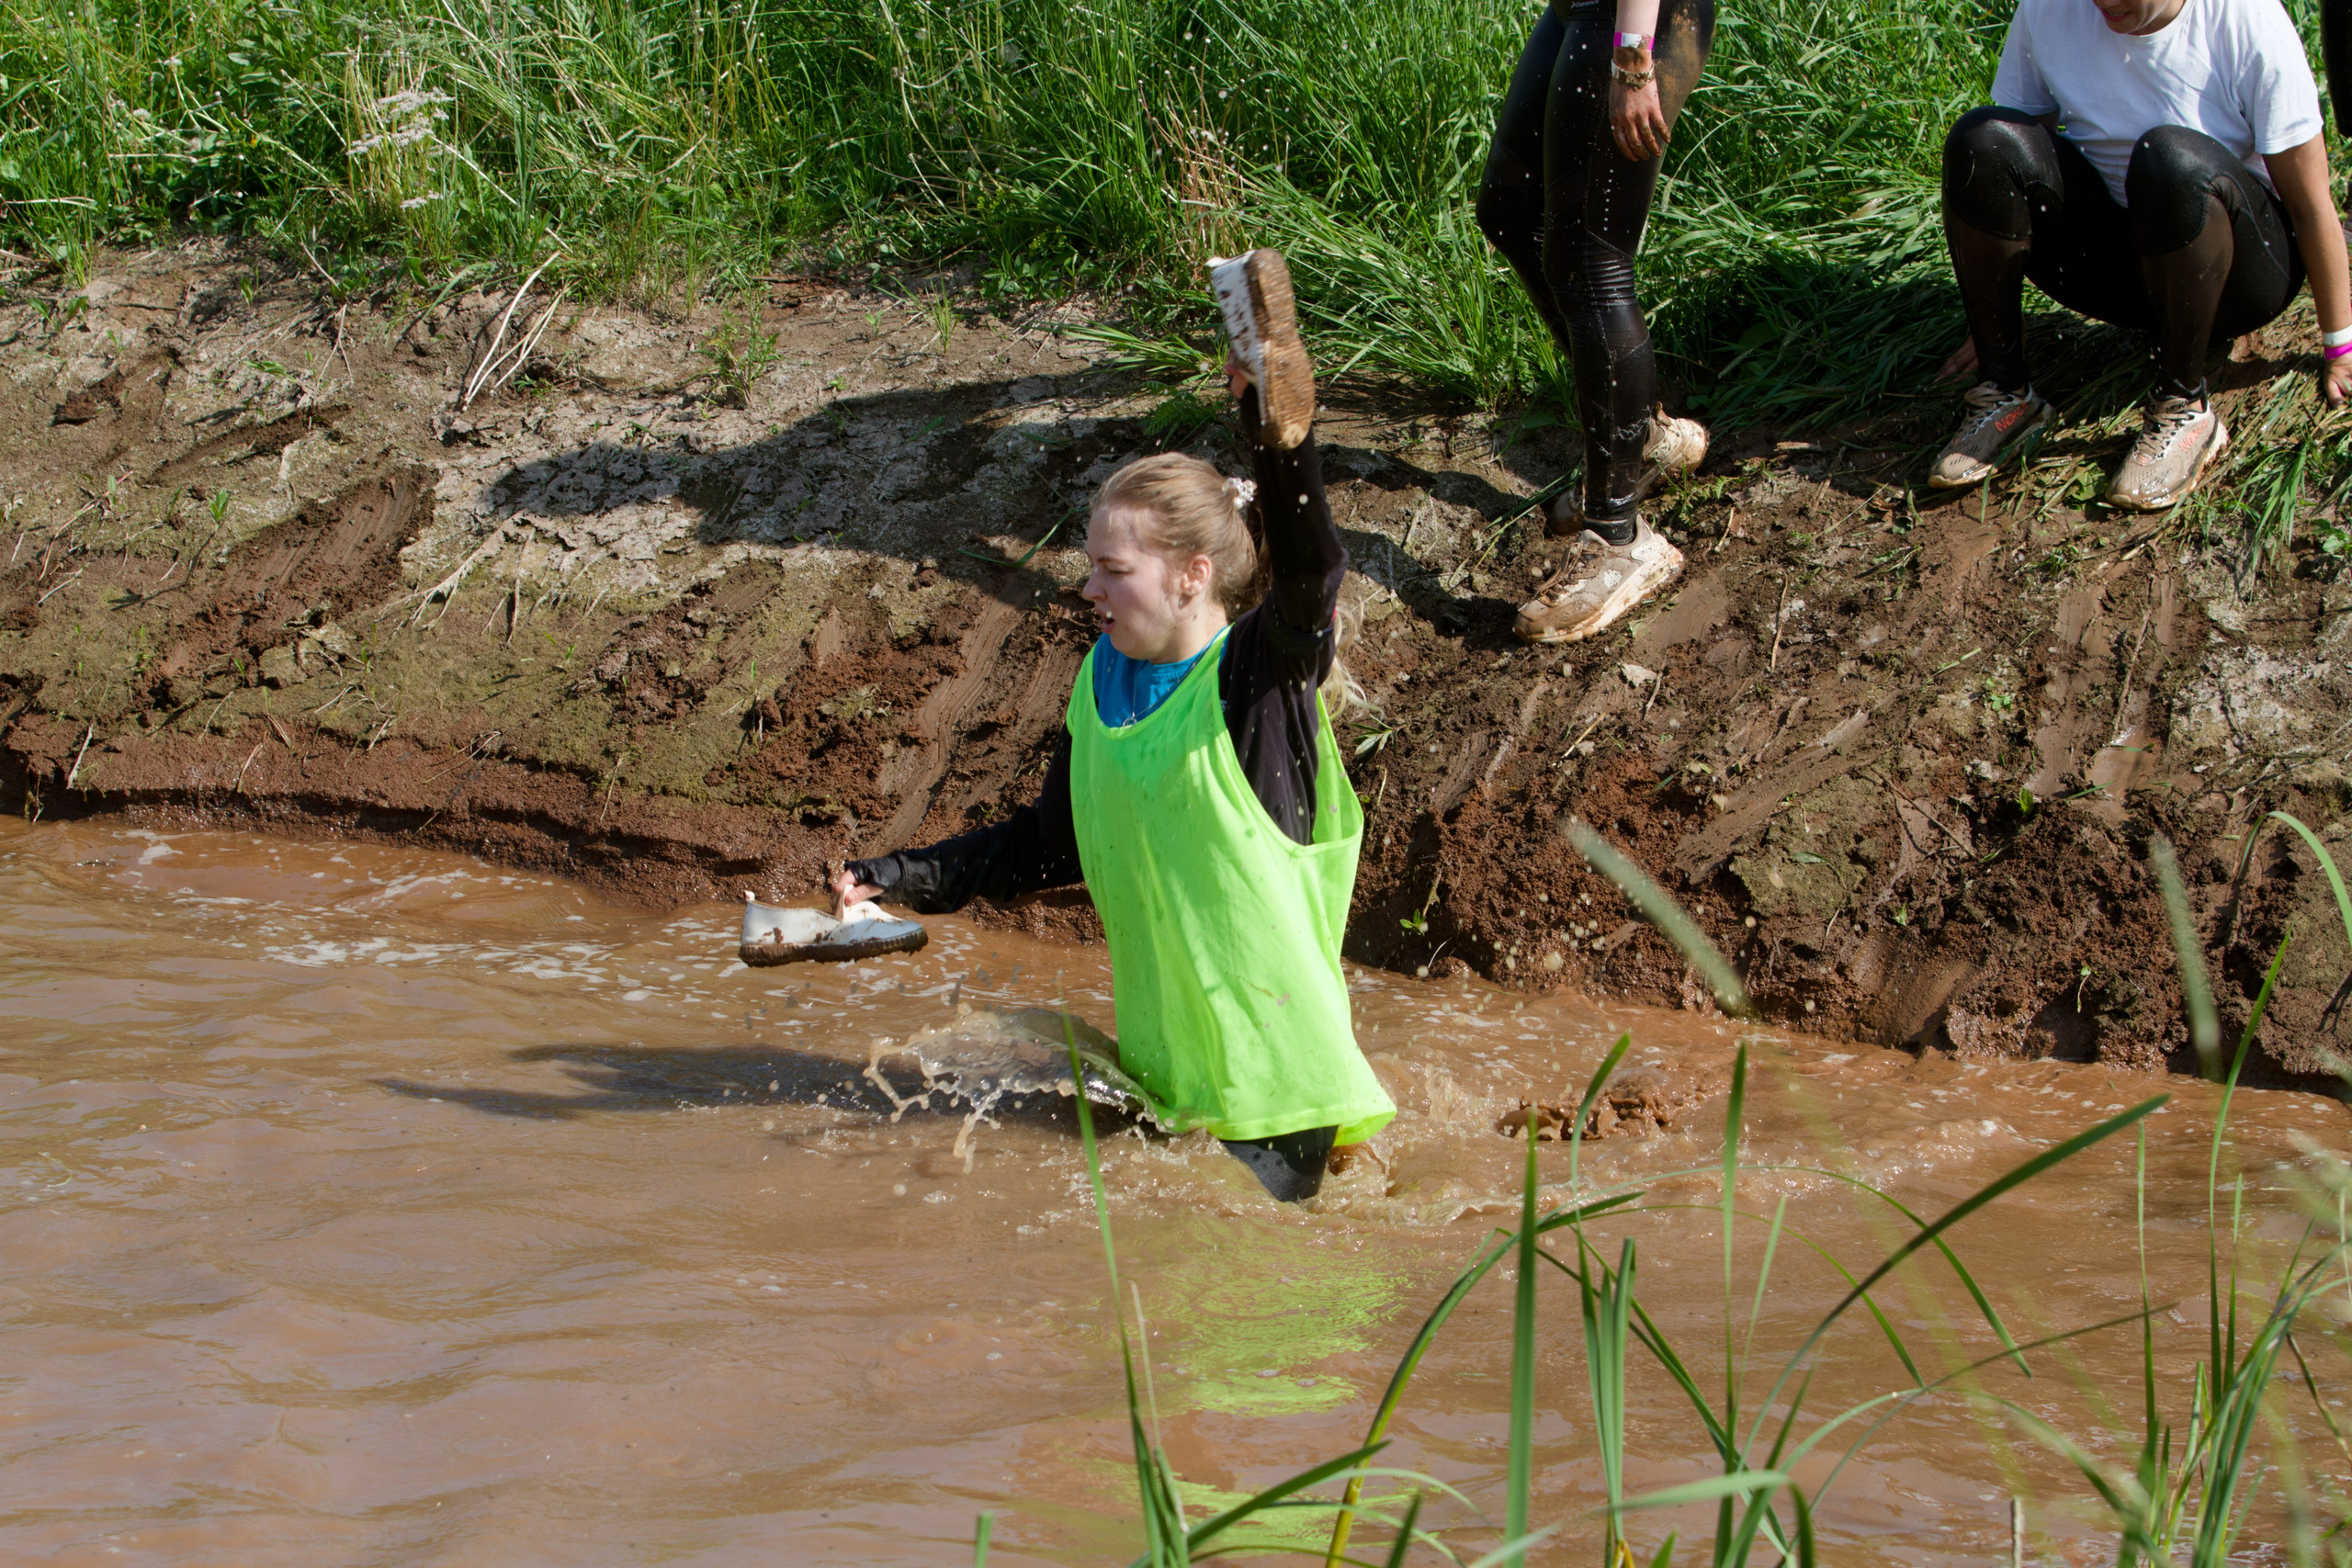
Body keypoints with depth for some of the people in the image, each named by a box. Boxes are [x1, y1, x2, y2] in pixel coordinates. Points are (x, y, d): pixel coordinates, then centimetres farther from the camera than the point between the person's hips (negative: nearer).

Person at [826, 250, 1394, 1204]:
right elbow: (1054, 841, 17)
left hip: (1273, 1072, -7)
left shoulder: (1262, 680, -15)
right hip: (1163, 1054, 7)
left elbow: (1310, 579, -36)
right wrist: (899, 882, 11)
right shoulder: (1104, 682, 6)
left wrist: (1284, 440, -53)